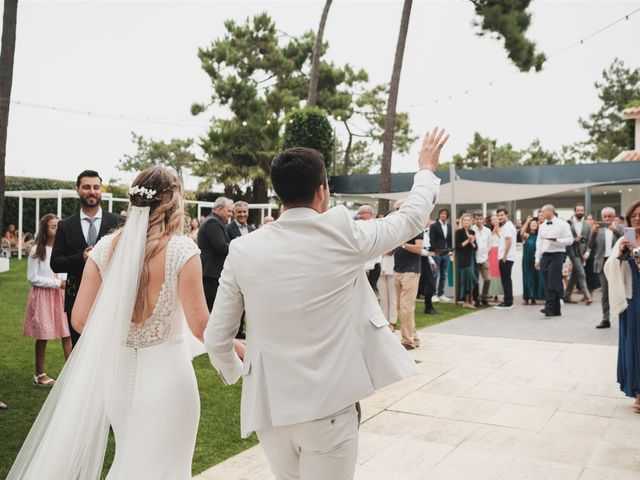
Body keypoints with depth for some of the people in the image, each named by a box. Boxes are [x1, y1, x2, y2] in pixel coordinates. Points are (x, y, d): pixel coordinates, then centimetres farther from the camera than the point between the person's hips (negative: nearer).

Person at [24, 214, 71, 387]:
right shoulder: (37, 251, -7)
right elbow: (32, 278, -8)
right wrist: (57, 283, -14)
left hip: (60, 295, 4)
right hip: (42, 295, -4)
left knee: (67, 334, -1)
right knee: (43, 336, 5)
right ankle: (39, 374, 18)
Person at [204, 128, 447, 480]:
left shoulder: (243, 250, -5)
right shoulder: (342, 234, -11)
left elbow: (215, 338, -1)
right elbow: (411, 219, 6)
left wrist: (233, 371, 21)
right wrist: (427, 169, 23)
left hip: (270, 407, 3)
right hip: (329, 407, -3)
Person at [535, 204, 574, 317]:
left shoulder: (562, 224, -3)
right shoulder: (542, 226, 13)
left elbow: (570, 240, -6)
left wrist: (556, 240, -19)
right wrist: (537, 259, 11)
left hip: (557, 255, -6)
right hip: (545, 255, 6)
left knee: (553, 283, -12)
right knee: (548, 283, 5)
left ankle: (549, 307, -16)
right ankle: (556, 310, 12)